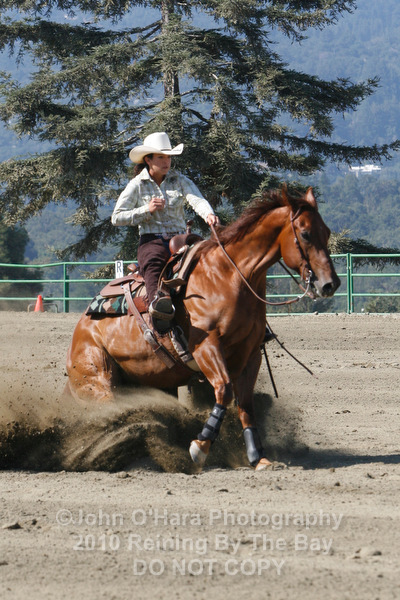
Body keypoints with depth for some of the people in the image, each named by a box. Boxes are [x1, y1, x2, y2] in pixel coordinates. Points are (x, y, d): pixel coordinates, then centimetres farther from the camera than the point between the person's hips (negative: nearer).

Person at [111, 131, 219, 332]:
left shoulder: (179, 180, 13)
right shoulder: (137, 185, 8)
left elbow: (196, 199, -7)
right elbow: (116, 217, 5)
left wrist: (208, 214, -30)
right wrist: (146, 210, -8)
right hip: (151, 240, -4)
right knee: (153, 262, -38)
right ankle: (158, 300, -66)